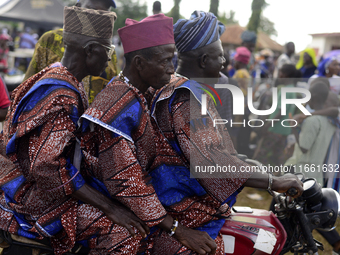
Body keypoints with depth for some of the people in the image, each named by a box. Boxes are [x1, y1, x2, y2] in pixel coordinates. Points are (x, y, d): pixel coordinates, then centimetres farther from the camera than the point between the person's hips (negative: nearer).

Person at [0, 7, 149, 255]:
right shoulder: (62, 96, -24)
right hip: (36, 195, -10)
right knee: (124, 230, -22)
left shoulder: (55, 77, 9)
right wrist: (111, 207, -28)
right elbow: (46, 167, -31)